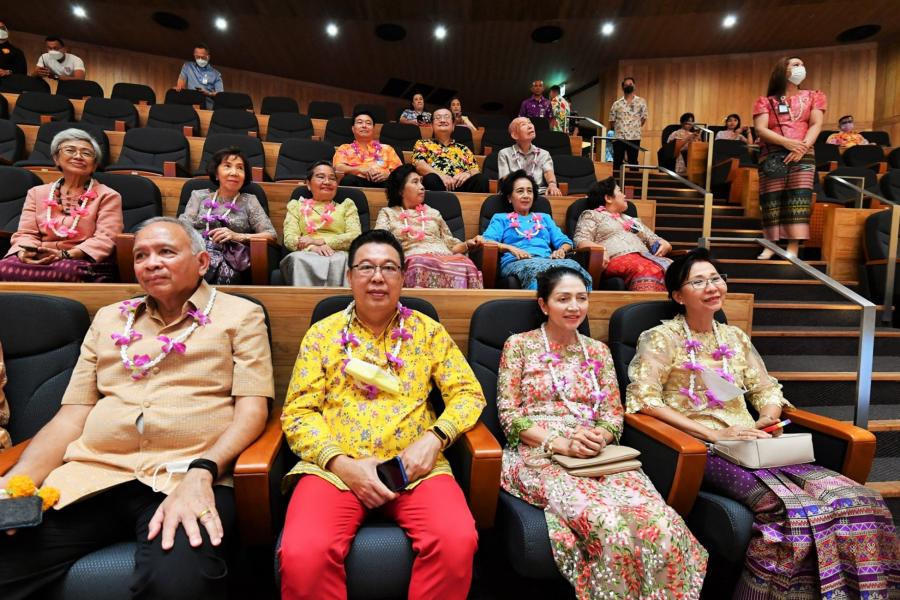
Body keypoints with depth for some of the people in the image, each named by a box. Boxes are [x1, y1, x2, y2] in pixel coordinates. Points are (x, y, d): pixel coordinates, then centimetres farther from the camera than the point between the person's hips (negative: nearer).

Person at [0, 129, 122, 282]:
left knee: (68, 271, -38)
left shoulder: (107, 196, 8)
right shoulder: (37, 192, 22)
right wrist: (24, 251, -11)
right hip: (38, 261, 3)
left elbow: (105, 238, -5)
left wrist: (65, 255, -19)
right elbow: (26, 233, 13)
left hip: (82, 264, -2)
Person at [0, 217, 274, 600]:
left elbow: (252, 407, -3)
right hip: (90, 476, 6)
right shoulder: (108, 318, 21)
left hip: (185, 477, -5)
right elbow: (72, 414, 17)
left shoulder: (240, 315, 6)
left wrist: (201, 473, -18)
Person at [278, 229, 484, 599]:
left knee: (457, 543, -25)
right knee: (302, 555, -26)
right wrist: (342, 464, -12)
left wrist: (434, 437, -11)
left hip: (416, 467, 0)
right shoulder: (321, 333, 8)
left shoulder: (428, 331, 9)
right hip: (334, 467, 1)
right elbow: (298, 411, 3)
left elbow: (468, 392, 7)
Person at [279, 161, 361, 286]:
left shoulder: (346, 205, 23)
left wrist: (320, 241, -6)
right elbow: (289, 239, 8)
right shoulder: (296, 205, 24)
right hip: (306, 256, 1)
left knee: (339, 262, -36)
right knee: (299, 260, -34)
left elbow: (356, 236, 5)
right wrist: (312, 247, -13)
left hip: (339, 255, -1)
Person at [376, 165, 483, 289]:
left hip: (445, 258, 3)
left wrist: (468, 244, 5)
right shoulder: (388, 213, 22)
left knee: (465, 265, -33)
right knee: (421, 264, -41)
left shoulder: (433, 213, 28)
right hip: (415, 261, -3)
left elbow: (450, 245, 26)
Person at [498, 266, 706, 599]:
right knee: (607, 523, -31)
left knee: (661, 521, -25)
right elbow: (509, 415, -3)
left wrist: (598, 437, -12)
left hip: (596, 455, 4)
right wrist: (559, 443, -17)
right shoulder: (519, 344, 3)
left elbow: (614, 415, 12)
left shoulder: (598, 351, 16)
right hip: (538, 454, -3)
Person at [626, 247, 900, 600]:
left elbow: (766, 390, 21)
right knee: (796, 510, -27)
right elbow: (643, 398, -13)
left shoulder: (735, 337, 18)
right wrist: (713, 433, -17)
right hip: (702, 450, -6)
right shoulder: (662, 338, -2)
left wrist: (767, 420, -3)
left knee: (855, 499, -15)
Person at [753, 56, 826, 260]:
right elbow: (760, 130, -2)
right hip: (772, 155, -1)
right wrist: (786, 142, -16)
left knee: (798, 198, -11)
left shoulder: (813, 97, 19)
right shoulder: (766, 101, 12)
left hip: (803, 155, 1)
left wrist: (804, 145, -13)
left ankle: (793, 248, -14)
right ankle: (771, 245, 0)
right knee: (771, 199, -7)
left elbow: (816, 125, 7)